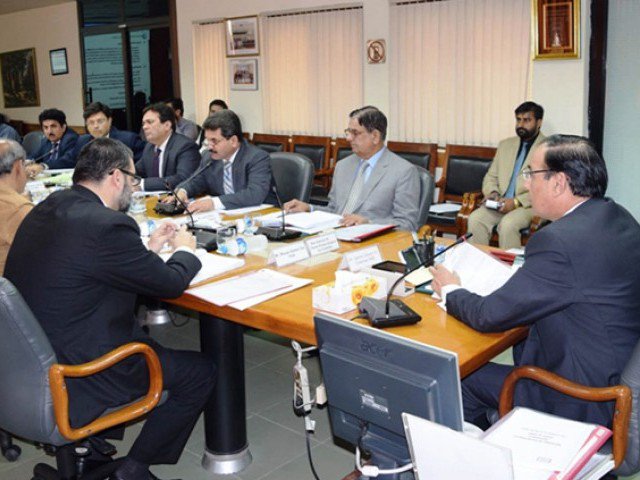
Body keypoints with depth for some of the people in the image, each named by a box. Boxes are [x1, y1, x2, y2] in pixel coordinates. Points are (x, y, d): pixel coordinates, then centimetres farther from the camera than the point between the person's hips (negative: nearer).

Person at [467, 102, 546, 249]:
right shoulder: (505, 145, 20)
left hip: (530, 205, -5)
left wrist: (517, 202, -18)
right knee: (475, 218, -24)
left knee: (507, 224, -34)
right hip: (500, 203, 5)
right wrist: (492, 193, -2)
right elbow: (491, 176, 21)